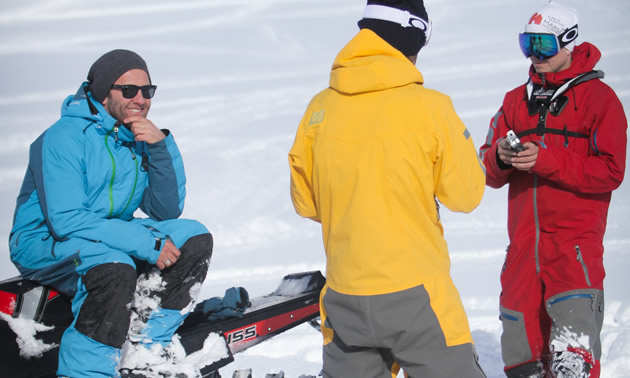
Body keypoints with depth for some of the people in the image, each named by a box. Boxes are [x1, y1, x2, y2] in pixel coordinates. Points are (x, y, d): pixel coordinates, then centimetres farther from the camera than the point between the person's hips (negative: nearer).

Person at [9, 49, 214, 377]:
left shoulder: (139, 139, 3)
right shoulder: (65, 138, -19)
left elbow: (166, 211, 1)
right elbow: (65, 220, -27)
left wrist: (162, 147, -15)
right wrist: (146, 243, -29)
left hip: (111, 237, 8)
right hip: (45, 244, -8)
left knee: (195, 238, -7)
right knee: (115, 269, -37)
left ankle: (147, 349, -9)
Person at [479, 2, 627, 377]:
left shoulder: (598, 97, -2)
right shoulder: (517, 100, 15)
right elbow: (489, 173, 13)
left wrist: (544, 160, -18)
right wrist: (499, 158, -11)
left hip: (576, 242, -6)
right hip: (524, 243, 6)